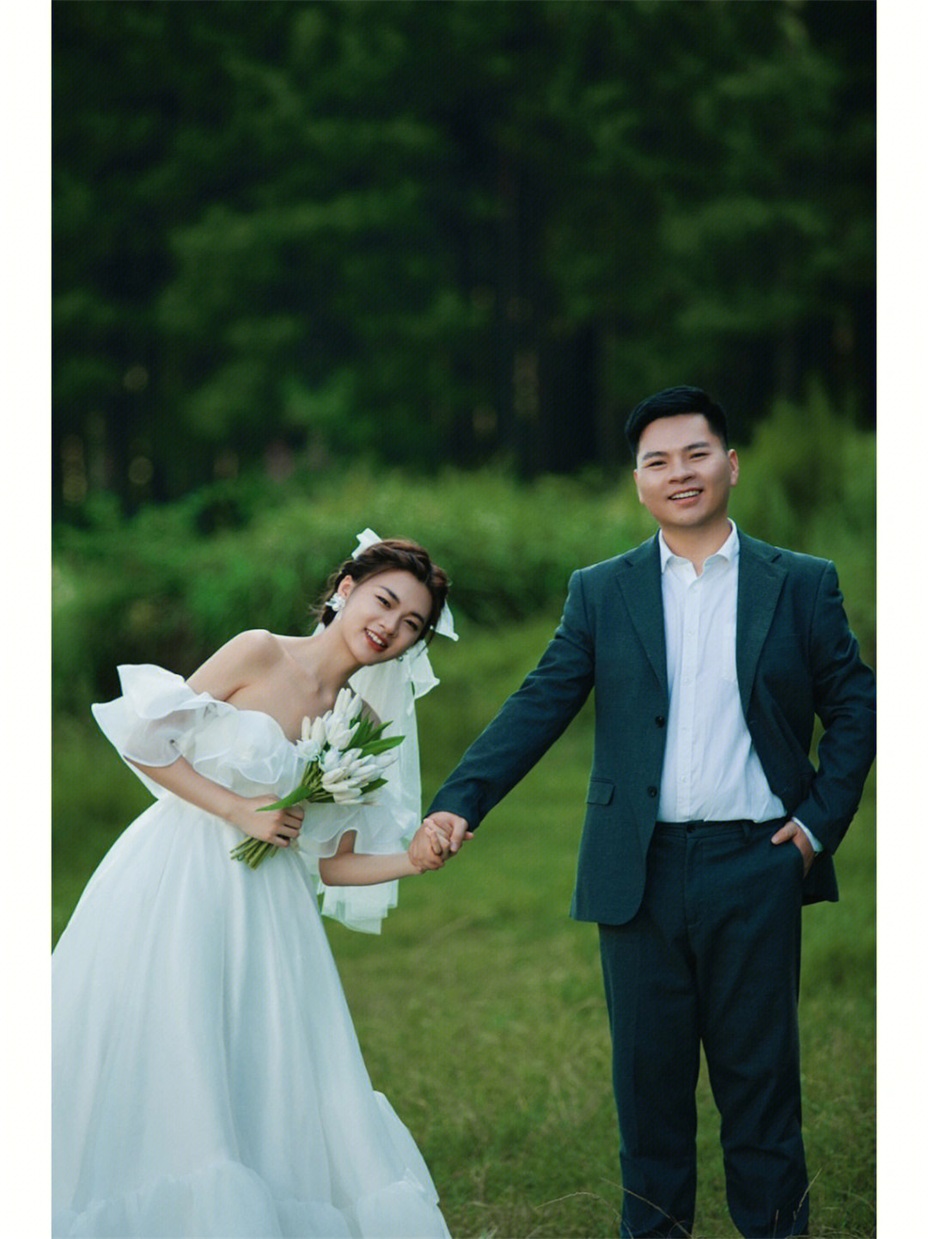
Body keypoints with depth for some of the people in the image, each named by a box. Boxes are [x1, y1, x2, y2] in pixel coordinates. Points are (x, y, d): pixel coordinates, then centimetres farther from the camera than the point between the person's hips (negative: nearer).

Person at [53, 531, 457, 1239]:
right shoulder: (261, 655, -3)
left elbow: (330, 864, 9)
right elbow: (143, 738, -7)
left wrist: (415, 863, -7)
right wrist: (237, 810, -11)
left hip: (266, 914, 5)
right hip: (176, 881, -5)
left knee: (269, 1085, -2)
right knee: (153, 1061, -8)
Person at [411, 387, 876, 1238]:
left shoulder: (801, 585, 6)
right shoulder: (601, 593, 7)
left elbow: (854, 707, 7)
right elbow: (537, 710, 1)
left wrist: (822, 821, -3)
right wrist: (459, 802, -11)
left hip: (754, 870, -1)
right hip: (641, 875, 1)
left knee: (760, 1074, 5)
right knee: (649, 1075, 7)